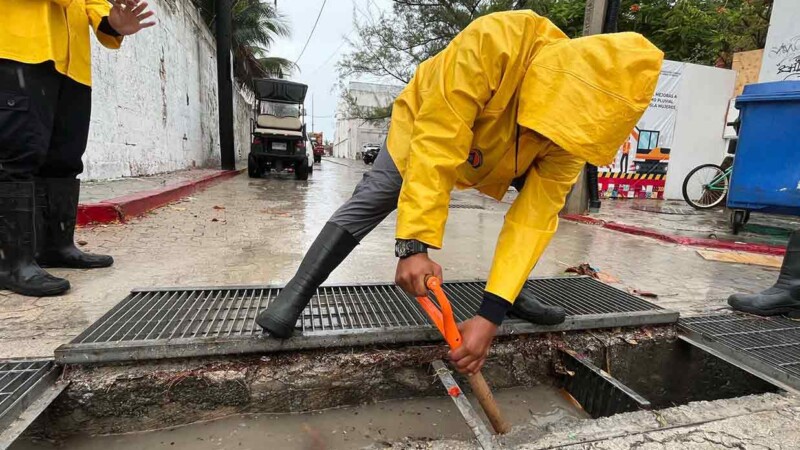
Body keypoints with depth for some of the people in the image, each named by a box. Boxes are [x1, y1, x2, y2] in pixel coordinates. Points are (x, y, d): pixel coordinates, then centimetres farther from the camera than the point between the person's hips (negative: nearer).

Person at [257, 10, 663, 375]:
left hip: (495, 153, 4)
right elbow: (435, 147, -45)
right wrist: (414, 245, -51)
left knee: (548, 195, -10)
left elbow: (534, 217, -32)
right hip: (430, 127, -3)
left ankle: (517, 293, 2)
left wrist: (491, 313, -37)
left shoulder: (578, 121, -28)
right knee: (377, 194, -21)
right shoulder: (490, 44, -42)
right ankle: (297, 291, -12)